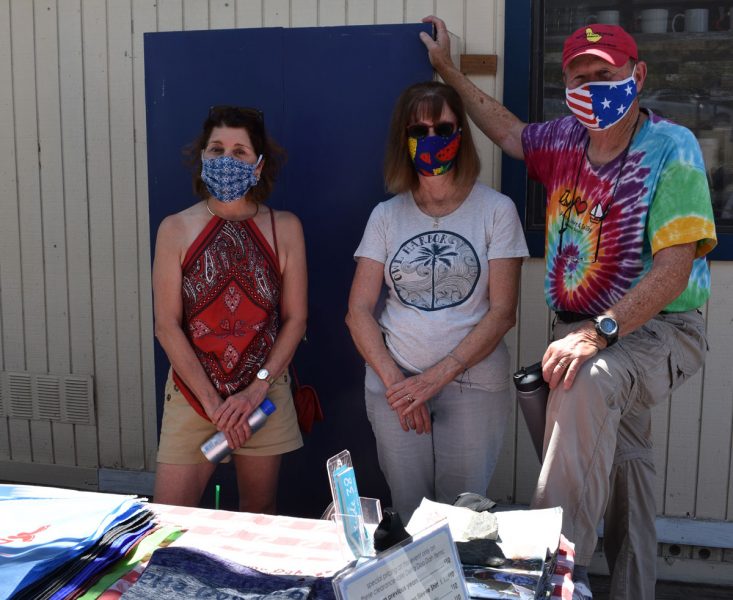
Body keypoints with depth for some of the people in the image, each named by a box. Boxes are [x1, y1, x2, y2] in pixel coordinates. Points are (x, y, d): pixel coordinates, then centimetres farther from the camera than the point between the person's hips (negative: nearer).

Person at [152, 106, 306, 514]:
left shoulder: (284, 228, 0)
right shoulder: (177, 229, -2)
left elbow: (295, 318, -1)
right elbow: (167, 324, -6)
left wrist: (257, 388, -10)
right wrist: (212, 400, -11)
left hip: (265, 392, 1)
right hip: (192, 392, 0)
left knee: (259, 516, 13)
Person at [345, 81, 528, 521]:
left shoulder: (495, 210, -1)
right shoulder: (386, 216, 6)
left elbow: (502, 312, -6)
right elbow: (359, 311, 3)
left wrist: (437, 376, -13)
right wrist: (394, 382, -9)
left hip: (474, 384, -2)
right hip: (394, 383, 2)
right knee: (408, 515, 6)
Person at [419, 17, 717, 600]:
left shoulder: (671, 147, -13)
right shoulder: (565, 139, 5)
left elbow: (674, 268, -21)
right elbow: (507, 129, 27)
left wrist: (601, 330, -30)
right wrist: (450, 71, 29)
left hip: (657, 329, -6)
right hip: (585, 331, 6)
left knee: (588, 381, -36)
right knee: (622, 464, 12)